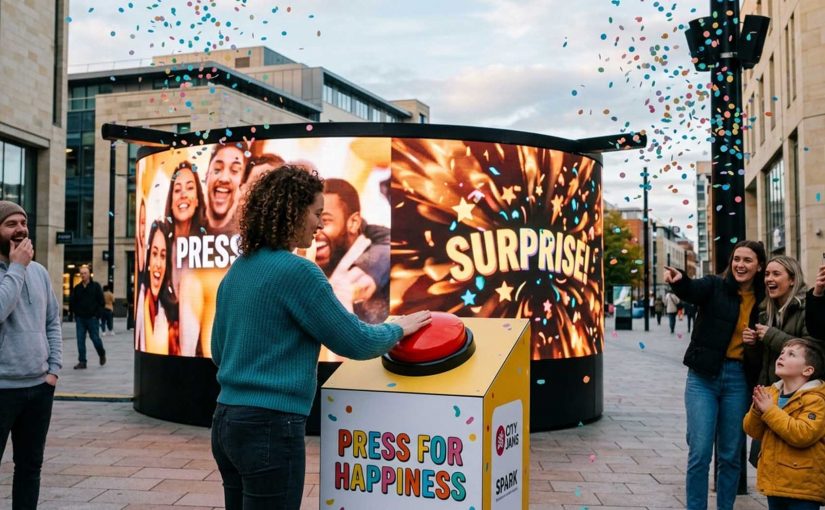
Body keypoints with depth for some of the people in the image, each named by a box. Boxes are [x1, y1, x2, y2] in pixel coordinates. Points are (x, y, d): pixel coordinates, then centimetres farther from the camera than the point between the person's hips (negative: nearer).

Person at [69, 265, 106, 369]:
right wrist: (75, 313, 5)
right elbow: (71, 302, 14)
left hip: (92, 318, -3)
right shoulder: (77, 288, 8)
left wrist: (97, 314, -9)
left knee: (95, 338, -1)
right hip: (80, 318, 3)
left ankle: (102, 354, 26)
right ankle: (82, 361, 6)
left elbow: (101, 301, -4)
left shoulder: (96, 286, -1)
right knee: (80, 340, 1)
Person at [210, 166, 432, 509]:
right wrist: (399, 329, 7)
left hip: (226, 420, 9)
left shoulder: (237, 271, 9)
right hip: (269, 427, -8)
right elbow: (355, 342, -10)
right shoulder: (297, 270, -16)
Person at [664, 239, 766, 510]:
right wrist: (678, 279, -47)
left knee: (731, 455, 11)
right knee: (699, 452, -3)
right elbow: (691, 290, -25)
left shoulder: (763, 299, 5)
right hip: (704, 376, -2)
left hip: (738, 379, 3)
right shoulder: (715, 285, -3)